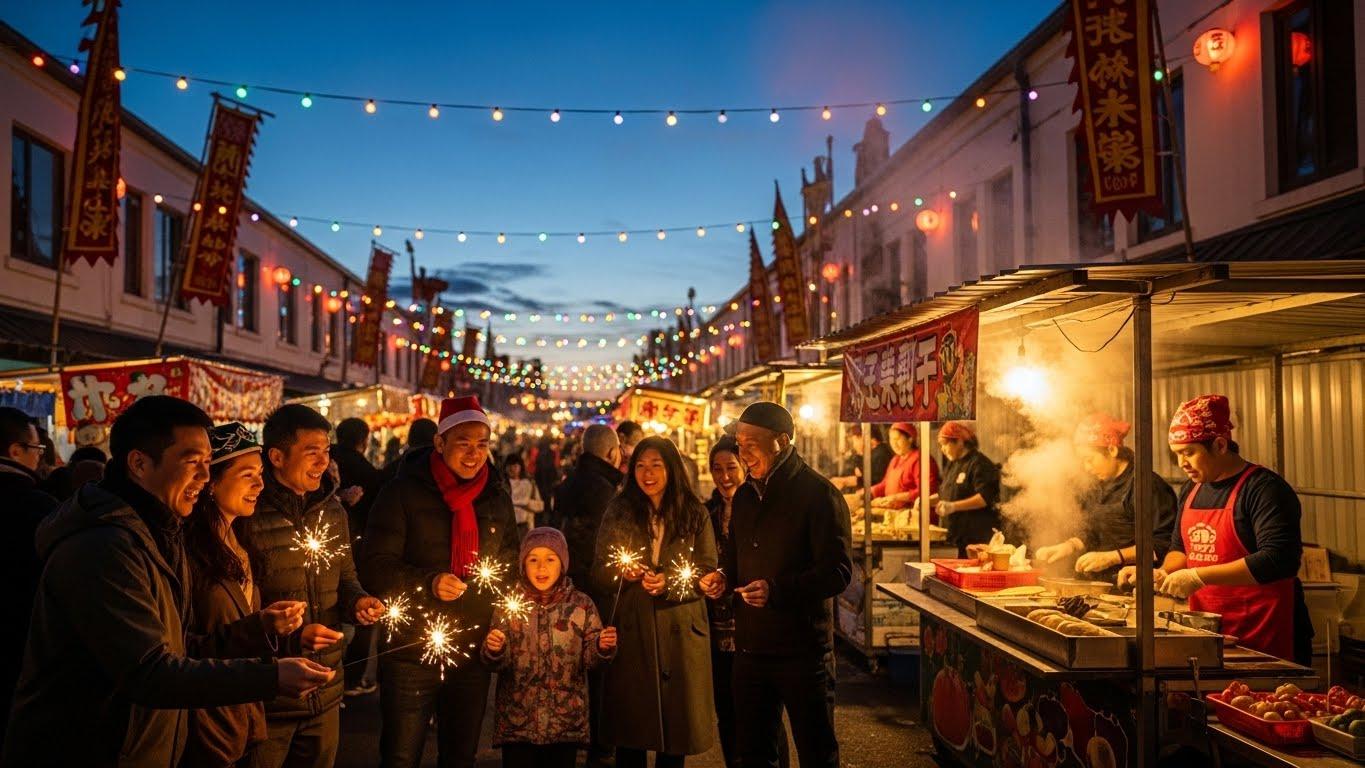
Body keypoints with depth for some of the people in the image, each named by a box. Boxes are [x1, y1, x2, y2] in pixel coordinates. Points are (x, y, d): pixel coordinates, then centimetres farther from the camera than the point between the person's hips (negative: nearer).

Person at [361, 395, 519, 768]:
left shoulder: (497, 496, 5)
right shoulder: (403, 493, -8)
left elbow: (510, 561, 18)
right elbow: (375, 568, -10)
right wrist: (428, 584, -24)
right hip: (411, 653, -4)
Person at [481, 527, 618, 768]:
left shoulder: (581, 604, 1)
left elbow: (590, 658, -1)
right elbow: (498, 664, -1)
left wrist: (603, 647, -22)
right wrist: (494, 651, -23)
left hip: (567, 720, 1)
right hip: (517, 719, 0)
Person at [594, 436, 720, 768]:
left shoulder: (694, 514, 2)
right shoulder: (618, 512, 5)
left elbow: (707, 575, -1)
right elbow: (599, 573, 5)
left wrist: (670, 584, -18)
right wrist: (622, 574, -17)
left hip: (680, 632, 0)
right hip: (632, 631, 0)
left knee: (676, 726, 7)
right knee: (630, 729, 4)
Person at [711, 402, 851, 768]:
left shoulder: (817, 494, -11)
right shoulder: (745, 496, 11)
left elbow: (838, 571, -18)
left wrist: (777, 590, -29)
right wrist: (723, 578, 2)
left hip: (803, 651, -7)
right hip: (750, 648, 7)